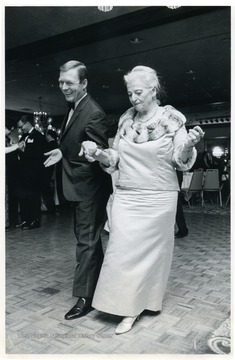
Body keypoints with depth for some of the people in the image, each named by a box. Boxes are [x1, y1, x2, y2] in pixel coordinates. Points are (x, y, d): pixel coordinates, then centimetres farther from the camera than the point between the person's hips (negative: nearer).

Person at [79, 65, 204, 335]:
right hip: (126, 197, 3)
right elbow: (116, 158, 8)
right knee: (123, 250, 1)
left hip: (159, 198, -3)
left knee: (153, 249, 9)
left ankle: (150, 300, 29)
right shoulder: (125, 120, 5)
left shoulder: (173, 120, -4)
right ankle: (130, 308, 19)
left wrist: (188, 146, -26)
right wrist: (98, 153, -10)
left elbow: (181, 162, -5)